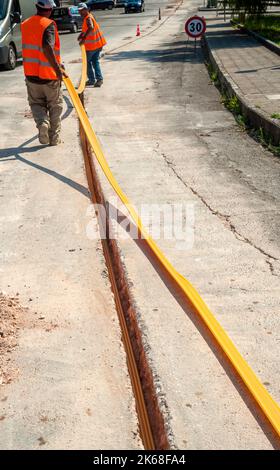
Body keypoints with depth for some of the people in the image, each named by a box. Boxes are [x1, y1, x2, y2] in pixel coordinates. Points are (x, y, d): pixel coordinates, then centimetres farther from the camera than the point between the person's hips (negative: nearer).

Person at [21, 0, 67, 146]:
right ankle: (54, 138, 15)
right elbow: (47, 47, -30)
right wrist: (57, 68, -31)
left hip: (31, 74, 4)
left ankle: (42, 122, -10)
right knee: (55, 106, 12)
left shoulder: (25, 24, 8)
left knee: (36, 103, 18)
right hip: (49, 74, -4)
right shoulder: (49, 25, -13)